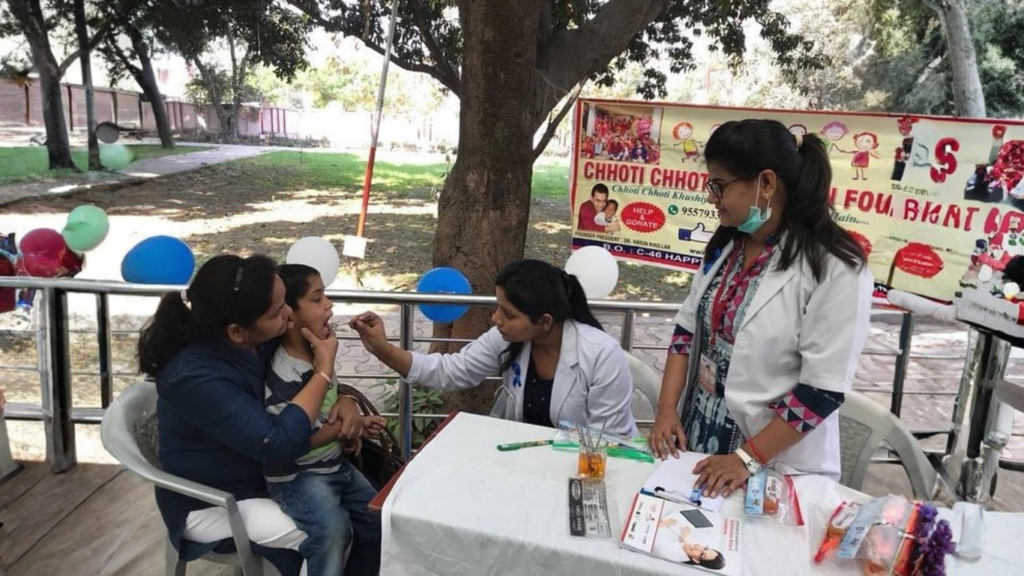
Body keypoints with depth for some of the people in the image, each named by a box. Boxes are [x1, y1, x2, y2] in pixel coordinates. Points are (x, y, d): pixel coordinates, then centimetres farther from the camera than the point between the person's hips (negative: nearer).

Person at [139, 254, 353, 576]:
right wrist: (324, 371, -28)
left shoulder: (260, 340, -11)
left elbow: (303, 374, 5)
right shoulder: (197, 378, -32)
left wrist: (343, 402, -16)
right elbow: (279, 444, -36)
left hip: (259, 473, 7)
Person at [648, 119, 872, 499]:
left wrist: (748, 458, -18)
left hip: (777, 468, -6)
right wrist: (666, 409, -3)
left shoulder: (835, 268, -18)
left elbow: (822, 391, -19)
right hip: (698, 442, 6)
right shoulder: (725, 245, 2)